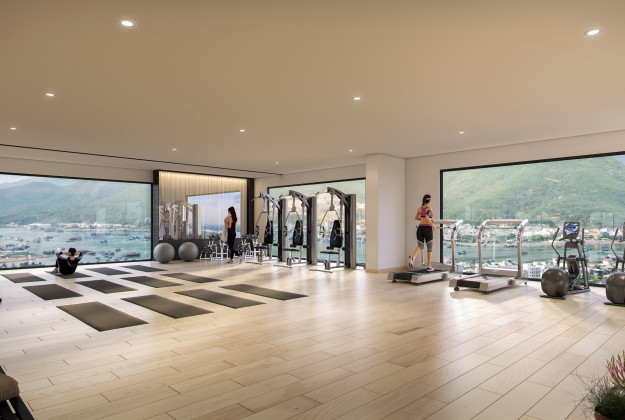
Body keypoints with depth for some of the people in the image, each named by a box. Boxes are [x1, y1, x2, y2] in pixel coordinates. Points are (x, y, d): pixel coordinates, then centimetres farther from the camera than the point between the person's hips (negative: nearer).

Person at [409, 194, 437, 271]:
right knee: (429, 248, 10)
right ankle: (429, 266, 13)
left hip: (420, 228, 5)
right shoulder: (429, 209, -10)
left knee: (420, 246, 5)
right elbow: (427, 217, -26)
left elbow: (416, 218, 18)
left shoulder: (419, 208, 8)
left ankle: (412, 257, -28)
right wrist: (433, 225, -14)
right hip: (427, 229, -5)